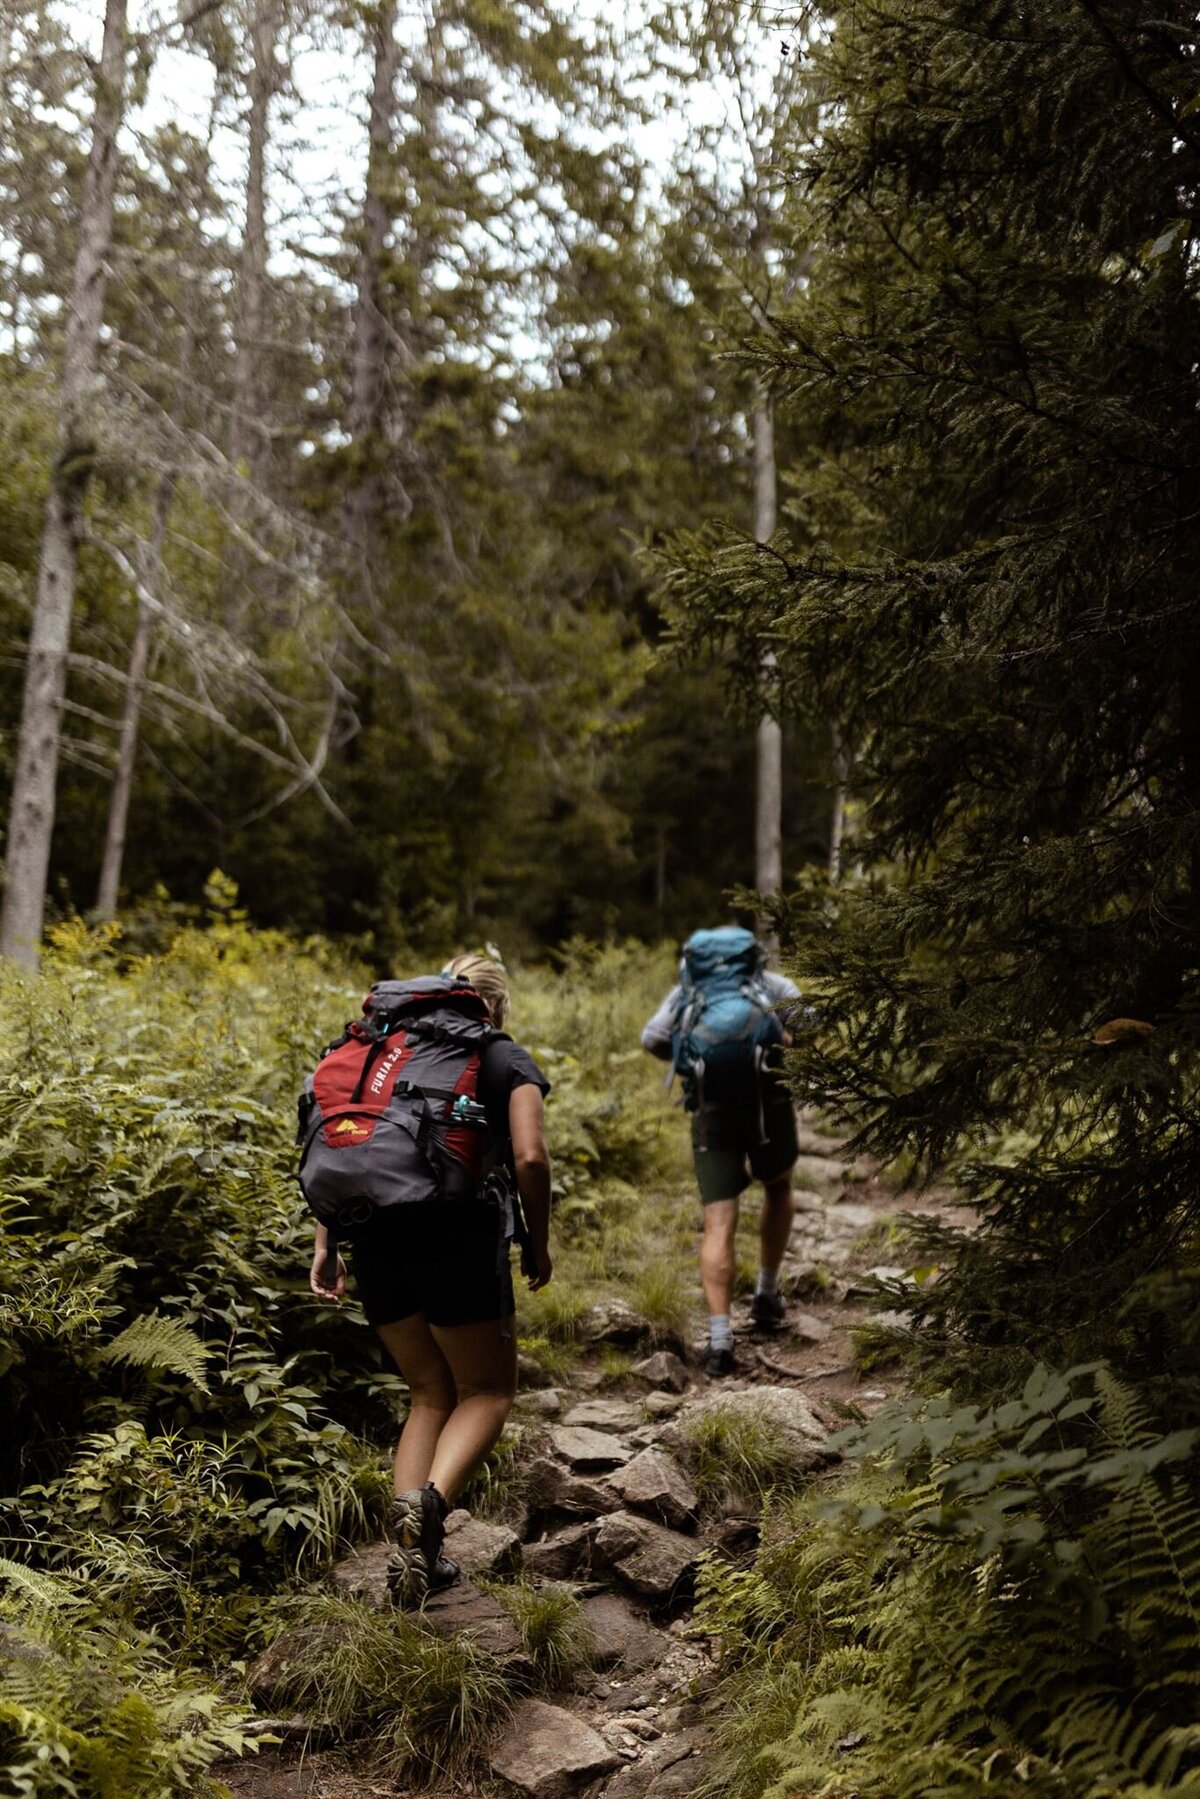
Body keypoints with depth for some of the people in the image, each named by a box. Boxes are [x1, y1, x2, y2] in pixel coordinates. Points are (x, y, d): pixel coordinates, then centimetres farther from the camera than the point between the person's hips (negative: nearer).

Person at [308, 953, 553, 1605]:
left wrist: (324, 1244, 13)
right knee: (487, 1390, 12)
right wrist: (539, 1245, 5)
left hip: (376, 1233, 5)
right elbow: (530, 1158, -6)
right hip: (460, 1234, -4)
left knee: (429, 1392, 19)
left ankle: (417, 1552, 10)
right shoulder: (510, 1061, 9)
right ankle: (429, 1501, -15)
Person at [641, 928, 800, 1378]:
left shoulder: (686, 991, 18)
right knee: (778, 1188, 27)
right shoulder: (774, 985, 16)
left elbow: (652, 1039, 1)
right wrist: (788, 1058, 11)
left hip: (710, 1111, 0)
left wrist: (690, 1060, 15)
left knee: (718, 1224, 1)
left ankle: (719, 1339, -8)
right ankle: (767, 1296, 30)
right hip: (769, 1101, 0)